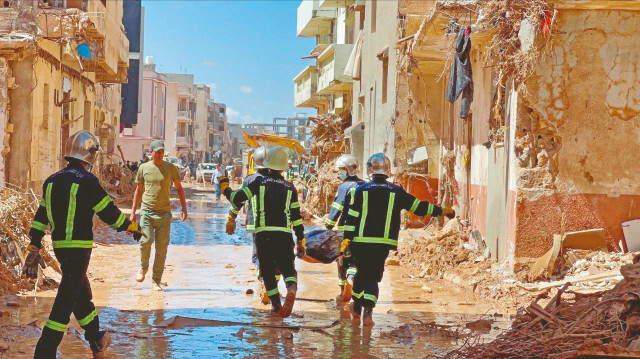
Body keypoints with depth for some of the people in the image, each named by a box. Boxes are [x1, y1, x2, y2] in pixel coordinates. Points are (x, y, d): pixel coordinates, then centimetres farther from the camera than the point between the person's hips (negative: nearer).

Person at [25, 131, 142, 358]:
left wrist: (34, 249, 13)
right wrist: (133, 227, 5)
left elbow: (41, 216, 9)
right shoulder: (87, 182, -15)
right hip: (79, 247, -8)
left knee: (82, 293, 22)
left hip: (59, 246, 8)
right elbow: (109, 213, -11)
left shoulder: (51, 181, 8)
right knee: (66, 301, -4)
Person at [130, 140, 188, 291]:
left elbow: (179, 189, 13)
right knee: (146, 240, -17)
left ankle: (156, 280, 9)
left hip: (164, 212, 0)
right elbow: (138, 190, 16)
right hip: (147, 211, 0)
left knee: (162, 247, -1)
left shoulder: (170, 168, 6)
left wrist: (184, 209, 5)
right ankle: (143, 267, 13)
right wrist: (133, 211, 13)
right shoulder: (144, 168, 7)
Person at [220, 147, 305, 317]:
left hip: (263, 235, -1)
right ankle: (292, 288, -23)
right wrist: (301, 241, 14)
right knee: (288, 268, 10)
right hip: (284, 235, 1)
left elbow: (237, 198, 0)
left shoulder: (260, 182, 3)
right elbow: (297, 217, 9)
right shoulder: (290, 188, 10)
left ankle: (276, 304, 9)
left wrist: (225, 188, 19)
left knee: (268, 271, 12)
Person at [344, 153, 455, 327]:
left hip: (361, 241, 0)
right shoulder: (397, 192, 3)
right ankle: (367, 311, -11)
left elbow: (352, 216, -1)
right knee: (373, 276, 5)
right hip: (384, 243, 0)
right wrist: (442, 211, 18)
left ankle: (356, 307, 30)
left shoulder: (362, 190, 1)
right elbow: (419, 207, 7)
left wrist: (347, 238, 4)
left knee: (361, 272, 17)